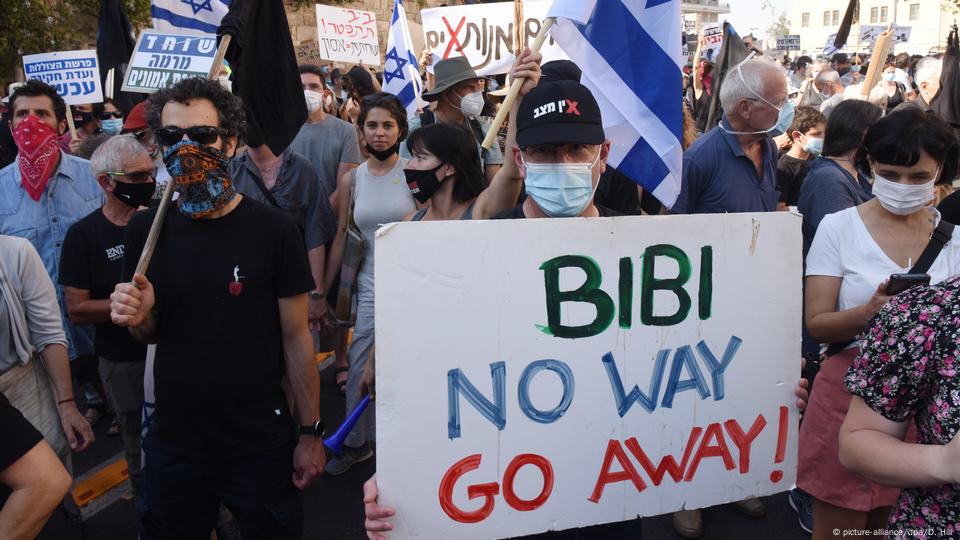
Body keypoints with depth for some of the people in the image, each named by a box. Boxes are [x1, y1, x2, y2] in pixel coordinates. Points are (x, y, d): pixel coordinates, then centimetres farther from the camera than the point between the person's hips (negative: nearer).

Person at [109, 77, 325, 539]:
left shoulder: (273, 230, -13)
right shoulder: (145, 230, -2)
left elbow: (296, 337, -8)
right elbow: (151, 334, 9)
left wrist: (312, 432, -5)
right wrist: (139, 317, -14)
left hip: (261, 446, -3)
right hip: (172, 442, 4)